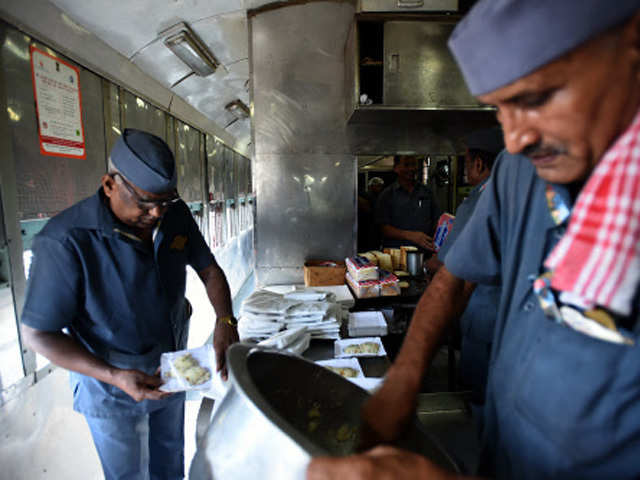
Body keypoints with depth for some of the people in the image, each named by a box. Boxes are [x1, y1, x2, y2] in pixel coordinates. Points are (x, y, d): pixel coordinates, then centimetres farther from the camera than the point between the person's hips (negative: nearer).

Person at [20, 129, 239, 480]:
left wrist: (225, 322, -21)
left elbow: (208, 269, -4)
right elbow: (37, 334, -20)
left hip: (171, 368, 5)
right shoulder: (65, 241, -28)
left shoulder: (175, 215, -12)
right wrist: (114, 377, -30)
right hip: (111, 382, -4)